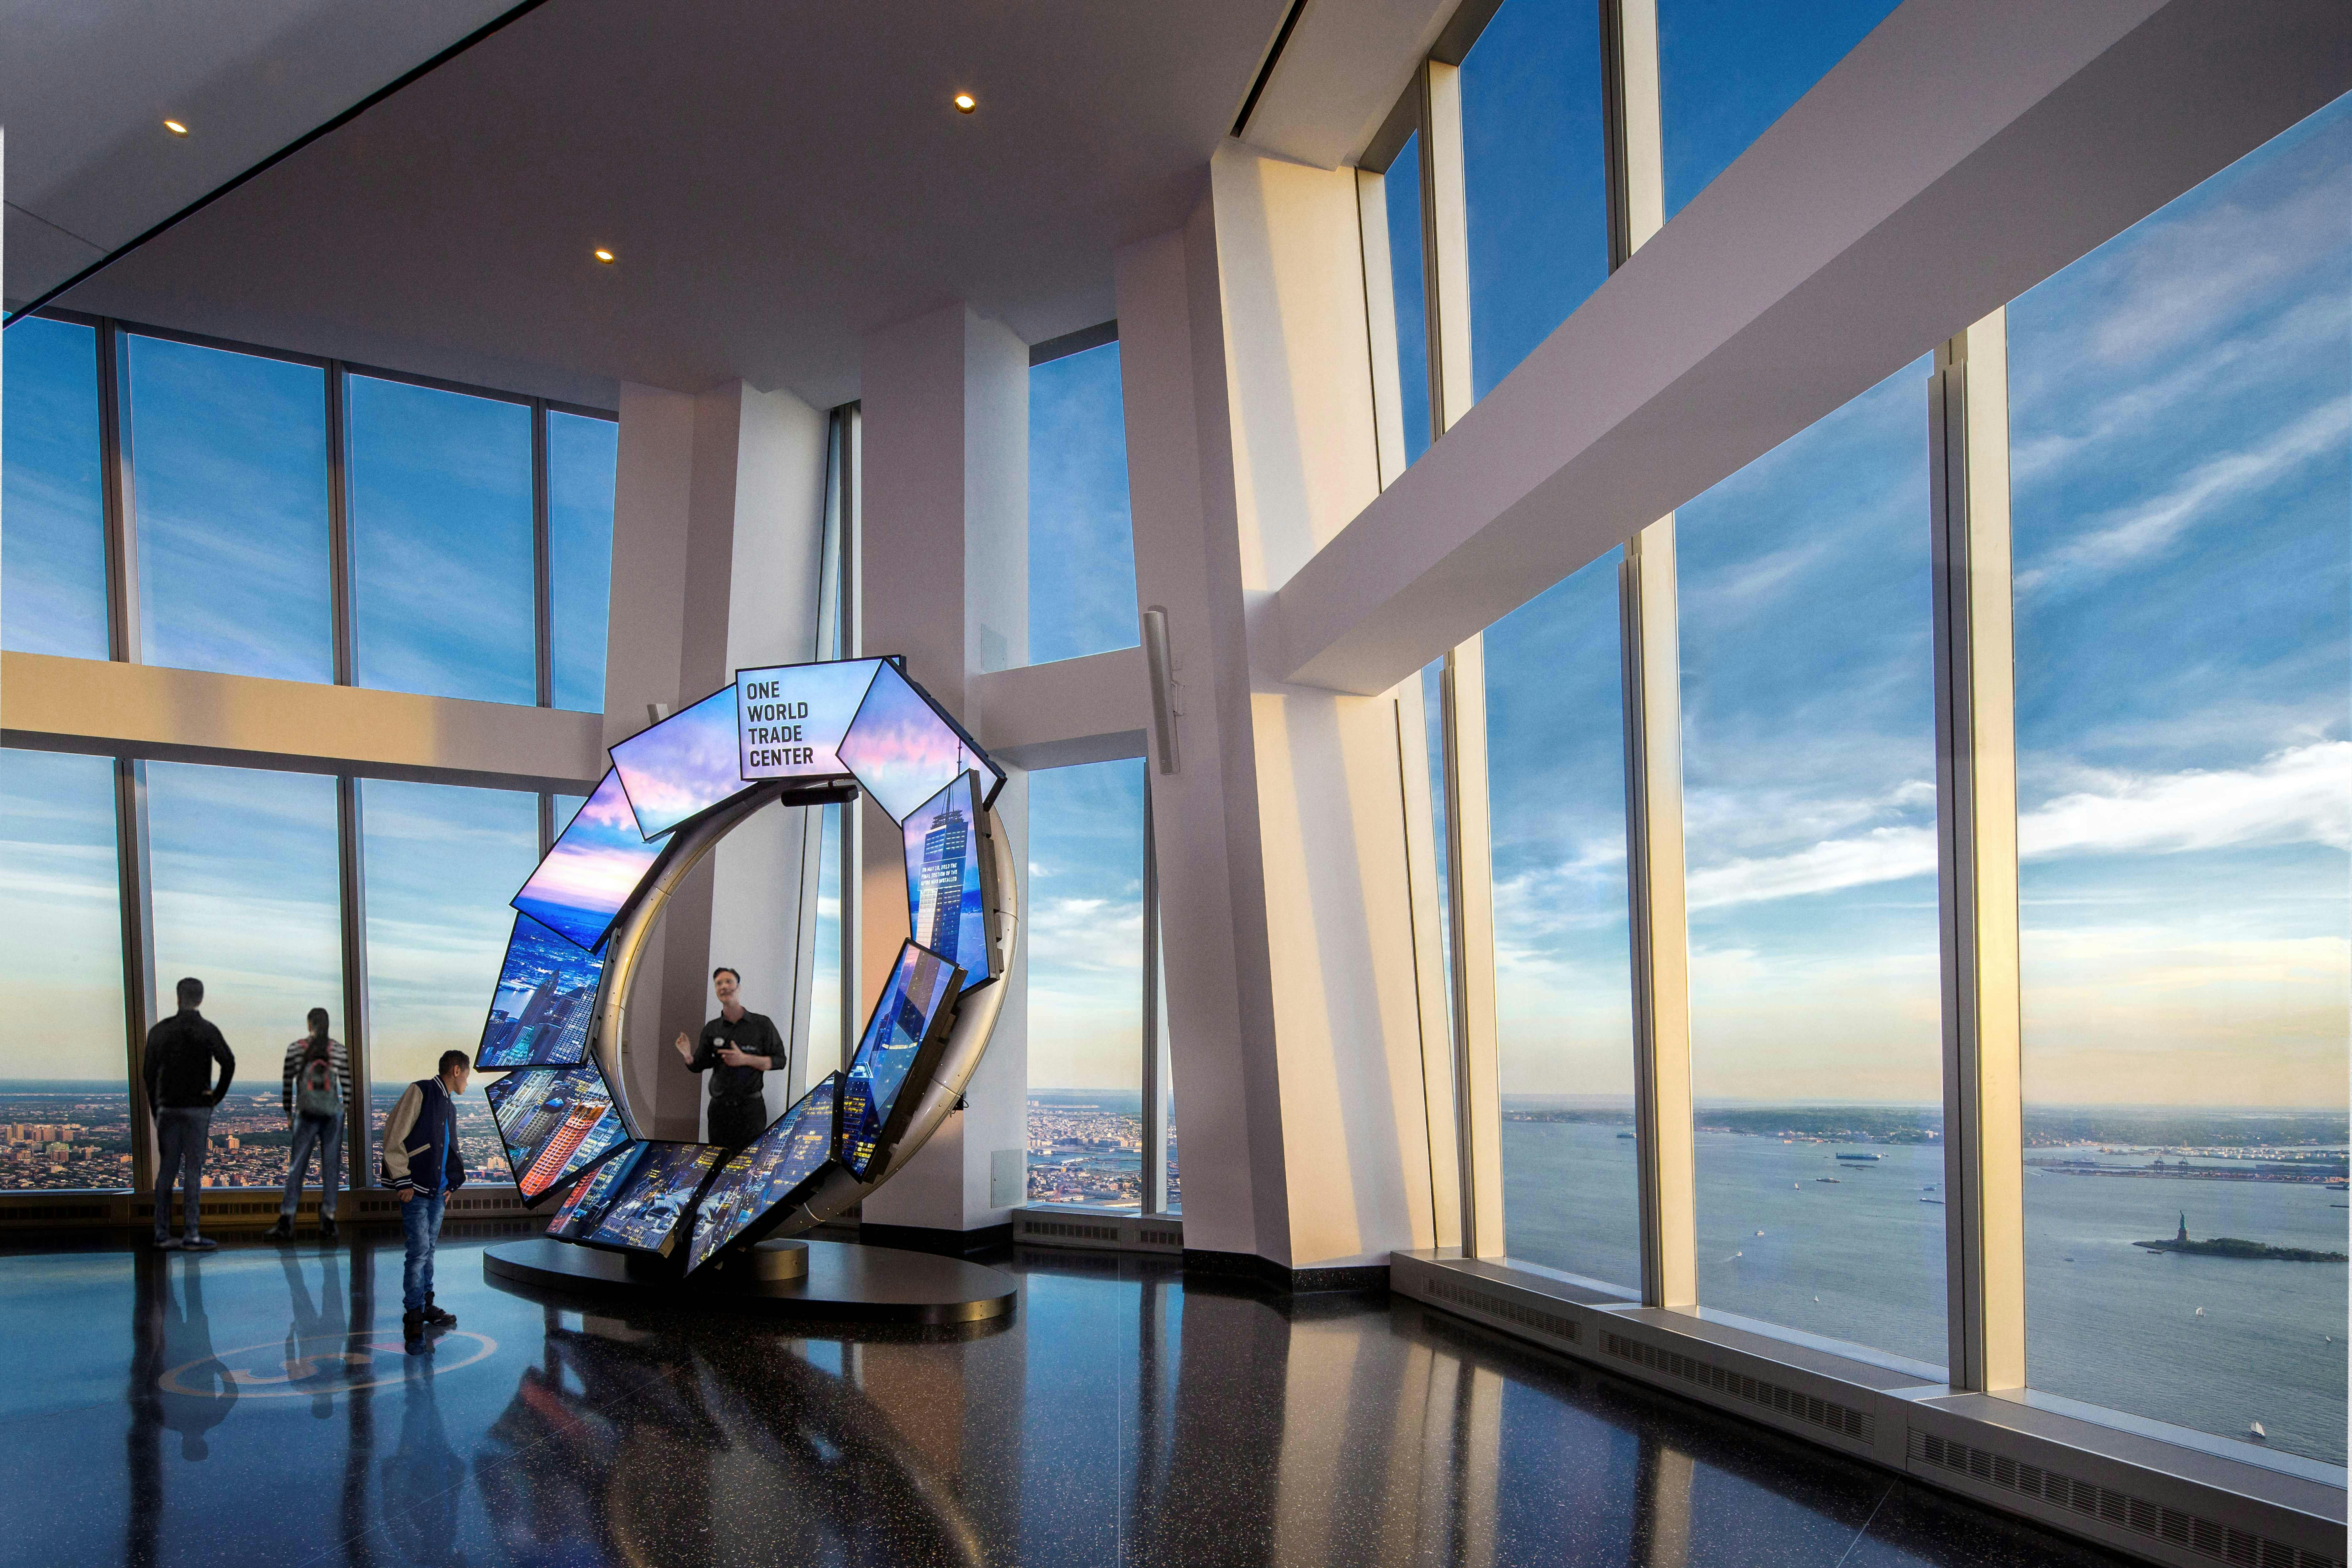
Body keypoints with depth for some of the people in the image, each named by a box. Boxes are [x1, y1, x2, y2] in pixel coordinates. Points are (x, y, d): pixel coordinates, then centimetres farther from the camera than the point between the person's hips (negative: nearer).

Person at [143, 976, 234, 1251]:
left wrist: (155, 1106, 14)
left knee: (166, 1170, 9)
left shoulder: (160, 1030, 5)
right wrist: (218, 1095, -4)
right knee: (194, 1171, -3)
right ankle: (191, 1235, -3)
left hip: (167, 1108, 4)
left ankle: (162, 1233, 12)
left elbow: (148, 1070, 7)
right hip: (197, 1108, -4)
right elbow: (228, 1063, -17)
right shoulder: (207, 1030, -6)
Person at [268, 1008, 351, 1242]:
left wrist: (288, 1113, 13)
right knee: (331, 1165, 5)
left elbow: (287, 1083, 4)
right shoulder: (339, 1049, 0)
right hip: (333, 1112, 0)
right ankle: (328, 1220, 6)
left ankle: (286, 1221, 3)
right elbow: (347, 1084, 2)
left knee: (297, 1167, 5)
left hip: (306, 1113, 0)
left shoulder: (295, 1049, 0)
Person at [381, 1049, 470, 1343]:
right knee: (420, 1251, -9)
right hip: (416, 1190, -8)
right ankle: (413, 1317, -3)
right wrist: (403, 1182, -16)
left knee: (428, 1250, 14)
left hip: (437, 1191, 8)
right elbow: (394, 1138, -14)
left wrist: (451, 1183, 14)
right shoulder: (420, 1092, -8)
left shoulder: (449, 1105, 18)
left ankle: (426, 1306, 23)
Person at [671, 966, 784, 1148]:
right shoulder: (712, 1029, 6)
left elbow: (779, 1061, -3)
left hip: (751, 1107, -3)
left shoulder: (762, 1024, -2)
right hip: (719, 1107, 3)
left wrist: (745, 1060, -16)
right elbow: (698, 1066, 10)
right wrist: (688, 1056, -13)